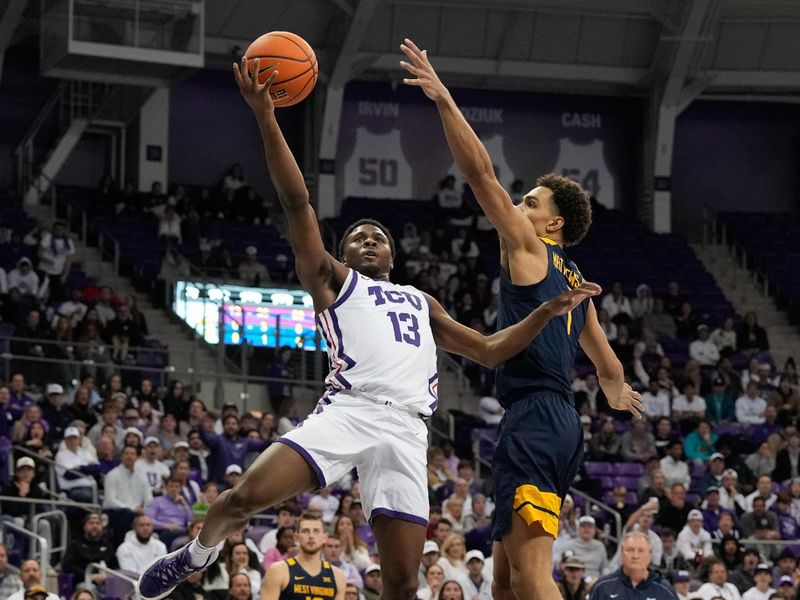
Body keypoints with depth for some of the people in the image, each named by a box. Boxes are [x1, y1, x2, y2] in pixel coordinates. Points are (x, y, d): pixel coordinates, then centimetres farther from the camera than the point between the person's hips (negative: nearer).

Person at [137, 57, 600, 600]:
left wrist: (550, 311, 23)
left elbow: (489, 351, 35)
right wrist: (266, 119, -1)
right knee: (246, 496, -19)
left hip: (406, 429, 3)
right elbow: (297, 202, 9)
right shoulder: (332, 280, 21)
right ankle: (199, 553, 15)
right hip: (349, 409, -3)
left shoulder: (421, 303, 35)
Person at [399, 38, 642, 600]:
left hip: (535, 418, -10)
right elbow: (609, 367, 34)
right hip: (563, 422, 10)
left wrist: (445, 100, -8)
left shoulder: (529, 249, 2)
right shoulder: (576, 283, 25)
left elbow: (482, 174, -7)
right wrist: (618, 394, 56)